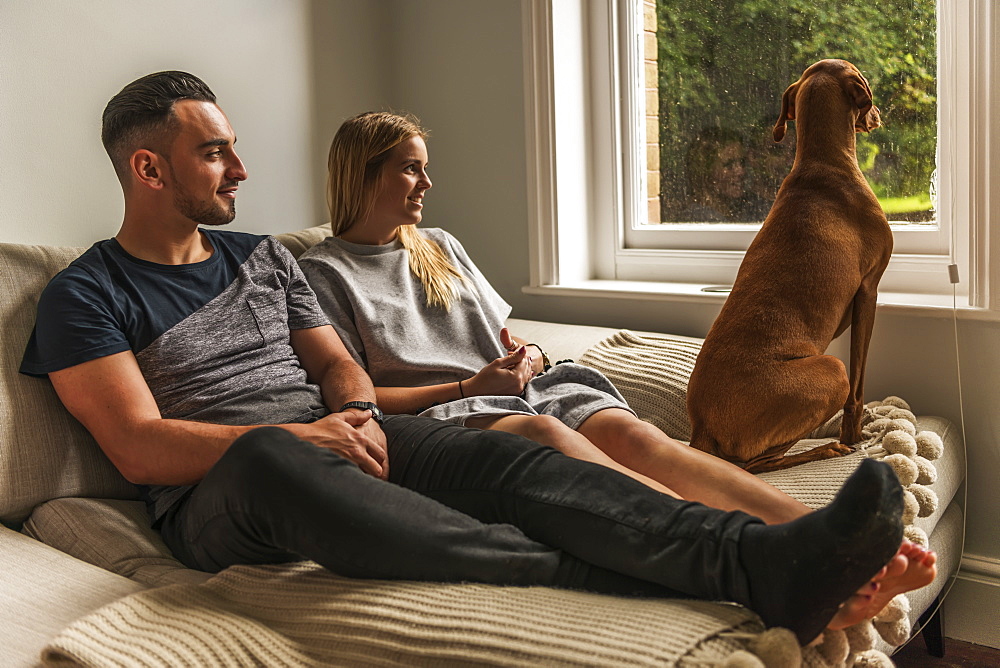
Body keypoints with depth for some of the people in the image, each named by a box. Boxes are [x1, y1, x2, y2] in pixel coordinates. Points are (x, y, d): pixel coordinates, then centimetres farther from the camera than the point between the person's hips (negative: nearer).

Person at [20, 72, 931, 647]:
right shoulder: (87, 296, 3)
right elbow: (138, 447, -8)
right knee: (269, 457, -42)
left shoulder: (262, 257, 21)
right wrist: (304, 438, -17)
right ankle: (620, 579, -47)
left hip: (336, 440, 5)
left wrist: (358, 416, -7)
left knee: (511, 459, -23)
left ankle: (767, 565, -40)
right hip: (216, 497, -5)